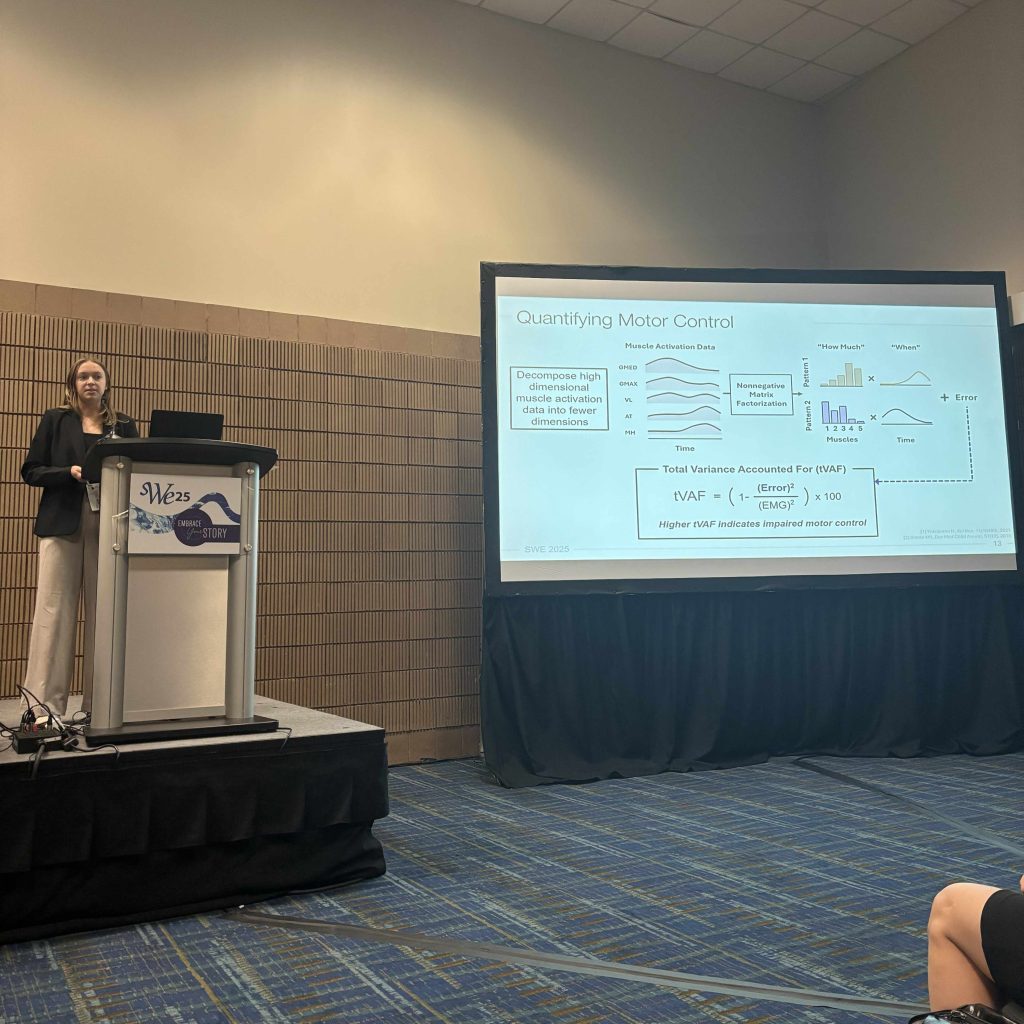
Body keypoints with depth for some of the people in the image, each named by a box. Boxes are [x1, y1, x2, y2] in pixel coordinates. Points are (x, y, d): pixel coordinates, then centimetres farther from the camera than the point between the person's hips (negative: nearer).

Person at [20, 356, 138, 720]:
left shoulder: (124, 426, 15)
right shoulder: (55, 420, 10)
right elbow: (30, 471, 5)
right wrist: (70, 472, -11)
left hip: (109, 527, 2)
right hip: (62, 524, -1)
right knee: (55, 611, -4)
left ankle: (99, 702, 7)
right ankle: (45, 704, 0)